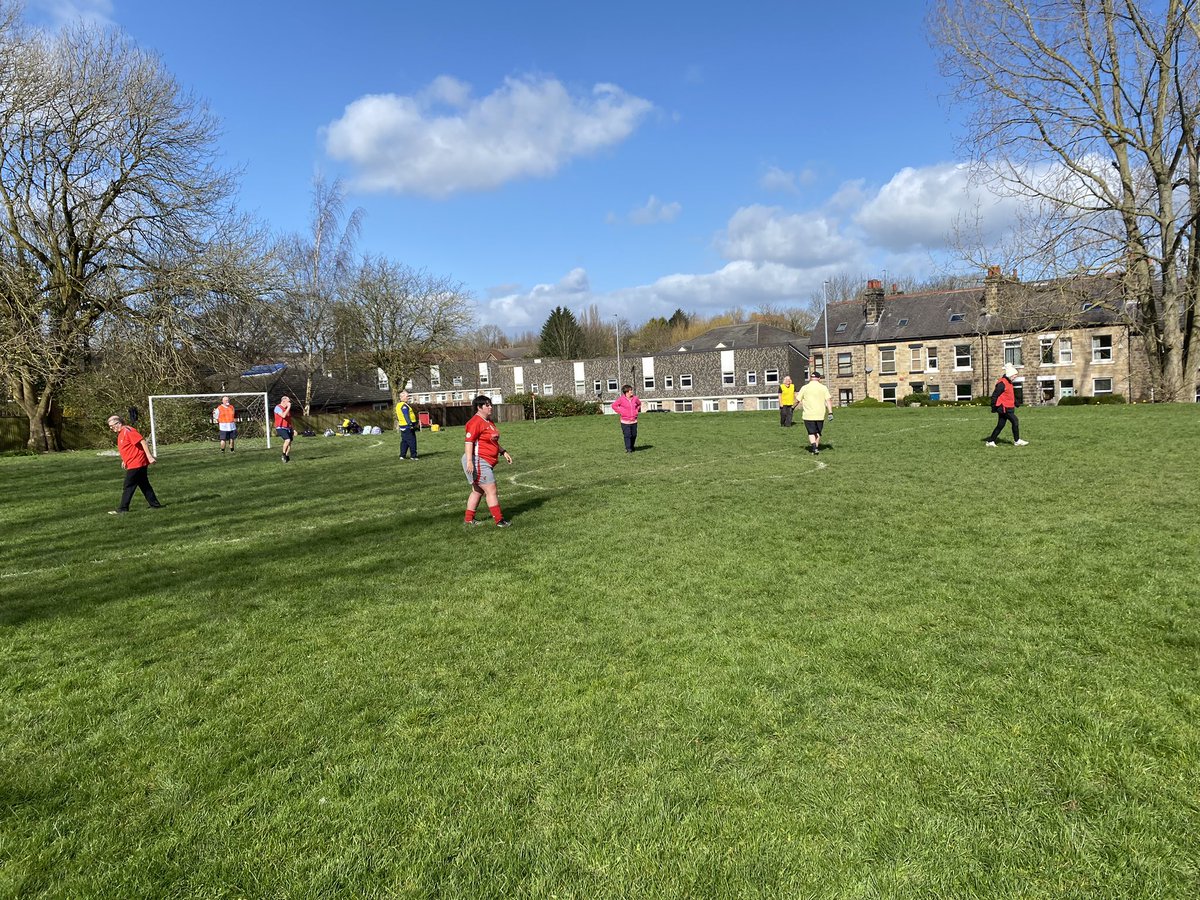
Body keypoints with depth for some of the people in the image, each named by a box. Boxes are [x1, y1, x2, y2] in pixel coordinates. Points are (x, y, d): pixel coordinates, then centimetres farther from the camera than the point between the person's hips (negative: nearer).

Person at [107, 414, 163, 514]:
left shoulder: (128, 431, -15)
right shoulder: (121, 433, 16)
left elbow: (143, 442, -21)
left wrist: (149, 456, -25)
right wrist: (125, 460, 19)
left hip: (136, 464, -10)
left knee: (128, 486, -4)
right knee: (144, 485, 12)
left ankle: (123, 509, 2)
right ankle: (155, 505, 15)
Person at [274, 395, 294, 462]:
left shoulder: (287, 409, 17)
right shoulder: (278, 408, -8)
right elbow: (283, 415, -26)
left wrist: (293, 429, 21)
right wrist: (289, 408, -18)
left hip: (288, 428, 8)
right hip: (281, 428, -8)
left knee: (290, 442, 6)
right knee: (287, 440, -26)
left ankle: (287, 458, 18)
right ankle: (284, 454, -10)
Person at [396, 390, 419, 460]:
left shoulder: (398, 405, 15)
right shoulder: (404, 406, -17)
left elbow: (397, 417, 21)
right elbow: (406, 416, -23)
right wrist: (410, 424, -25)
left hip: (402, 426, 10)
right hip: (408, 426, -10)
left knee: (404, 441, 14)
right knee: (412, 441, -6)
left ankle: (402, 455, 15)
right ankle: (414, 456, -5)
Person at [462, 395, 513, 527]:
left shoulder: (489, 421, 16)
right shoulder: (475, 422, -15)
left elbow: (493, 441, 27)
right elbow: (469, 442, -22)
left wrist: (503, 452, 22)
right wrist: (469, 461, -29)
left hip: (485, 463, 10)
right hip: (477, 461, -10)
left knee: (477, 491, 16)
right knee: (491, 491, -7)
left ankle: (468, 519, 24)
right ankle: (499, 520, -3)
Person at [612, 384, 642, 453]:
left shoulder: (635, 398, 5)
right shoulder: (621, 399, -8)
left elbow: (639, 403, 26)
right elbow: (614, 405, -2)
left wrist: (637, 411, 13)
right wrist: (620, 412, -5)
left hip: (634, 421, 5)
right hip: (625, 421, -5)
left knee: (634, 435, 8)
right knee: (627, 435, -8)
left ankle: (631, 447, 27)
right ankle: (628, 449, -3)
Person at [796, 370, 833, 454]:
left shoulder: (804, 388, -1)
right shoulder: (823, 388, 1)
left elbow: (797, 400, 3)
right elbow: (828, 400, -6)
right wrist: (830, 413, -8)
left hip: (808, 415, -1)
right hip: (820, 415, 1)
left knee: (811, 433, 1)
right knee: (818, 432, 17)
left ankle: (814, 447, -18)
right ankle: (816, 447, 22)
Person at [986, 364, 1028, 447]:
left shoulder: (1009, 382, 16)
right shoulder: (1002, 383, -16)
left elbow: (1011, 395, 28)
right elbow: (994, 395, -19)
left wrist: (1016, 402, 24)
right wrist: (993, 407, -18)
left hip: (1008, 408, 10)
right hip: (1004, 408, -10)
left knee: (1000, 425, 9)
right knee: (1015, 421, -7)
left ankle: (990, 442, 12)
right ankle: (1017, 441, 2)